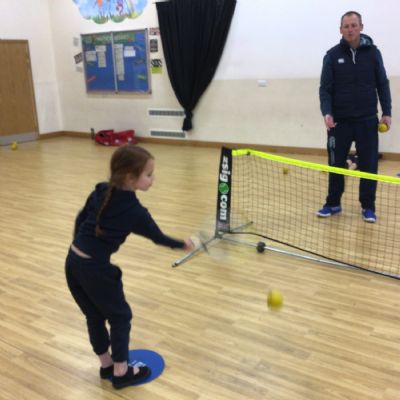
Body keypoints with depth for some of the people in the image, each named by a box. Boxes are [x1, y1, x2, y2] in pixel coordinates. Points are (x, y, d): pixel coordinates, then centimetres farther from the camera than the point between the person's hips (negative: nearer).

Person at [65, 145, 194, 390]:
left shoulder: (100, 191, 0)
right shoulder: (134, 212, -17)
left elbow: (80, 219, 11)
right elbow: (158, 237, -3)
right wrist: (182, 244, 14)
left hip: (73, 261, 7)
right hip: (95, 268, -7)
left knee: (95, 316, 21)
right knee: (120, 316, 13)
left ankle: (107, 365, 37)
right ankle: (121, 372, 24)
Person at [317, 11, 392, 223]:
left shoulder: (373, 52, 3)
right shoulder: (332, 55, 1)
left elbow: (382, 84, 6)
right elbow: (325, 88, -2)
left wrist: (387, 112, -2)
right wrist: (327, 113, -17)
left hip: (367, 120, 0)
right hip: (339, 120, 0)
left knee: (369, 165, 2)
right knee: (336, 164, 6)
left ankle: (368, 207, 15)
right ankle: (333, 204, 20)